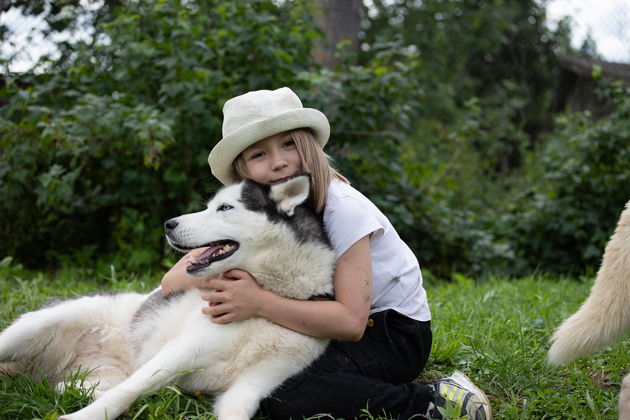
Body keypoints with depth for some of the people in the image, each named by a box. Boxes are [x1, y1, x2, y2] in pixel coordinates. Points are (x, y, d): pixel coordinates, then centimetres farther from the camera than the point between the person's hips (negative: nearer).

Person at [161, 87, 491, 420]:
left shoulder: (343, 208, -23)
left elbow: (351, 321, -28)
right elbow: (172, 280, -10)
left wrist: (259, 302, -35)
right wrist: (216, 273, -33)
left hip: (395, 332, -8)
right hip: (335, 327, 8)